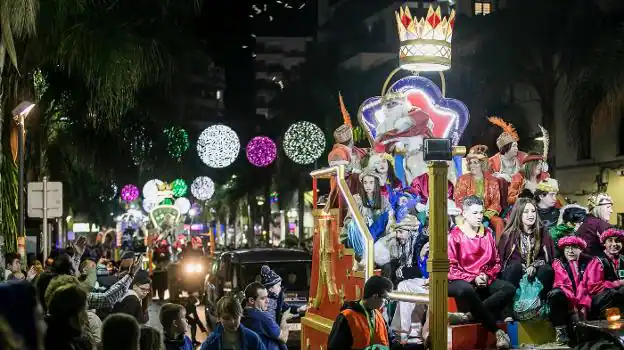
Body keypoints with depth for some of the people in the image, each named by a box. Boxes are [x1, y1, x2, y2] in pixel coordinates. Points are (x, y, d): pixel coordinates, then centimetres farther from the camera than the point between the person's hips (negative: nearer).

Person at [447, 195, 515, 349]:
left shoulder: (488, 234, 12)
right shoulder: (455, 236, -4)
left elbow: (496, 262, 15)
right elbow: (450, 267, -9)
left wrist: (487, 276, -6)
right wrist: (473, 279, -18)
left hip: (484, 282, 5)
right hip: (460, 281, -5)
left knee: (509, 288, -22)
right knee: (466, 290, -41)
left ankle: (473, 313, -29)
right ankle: (496, 331, -30)